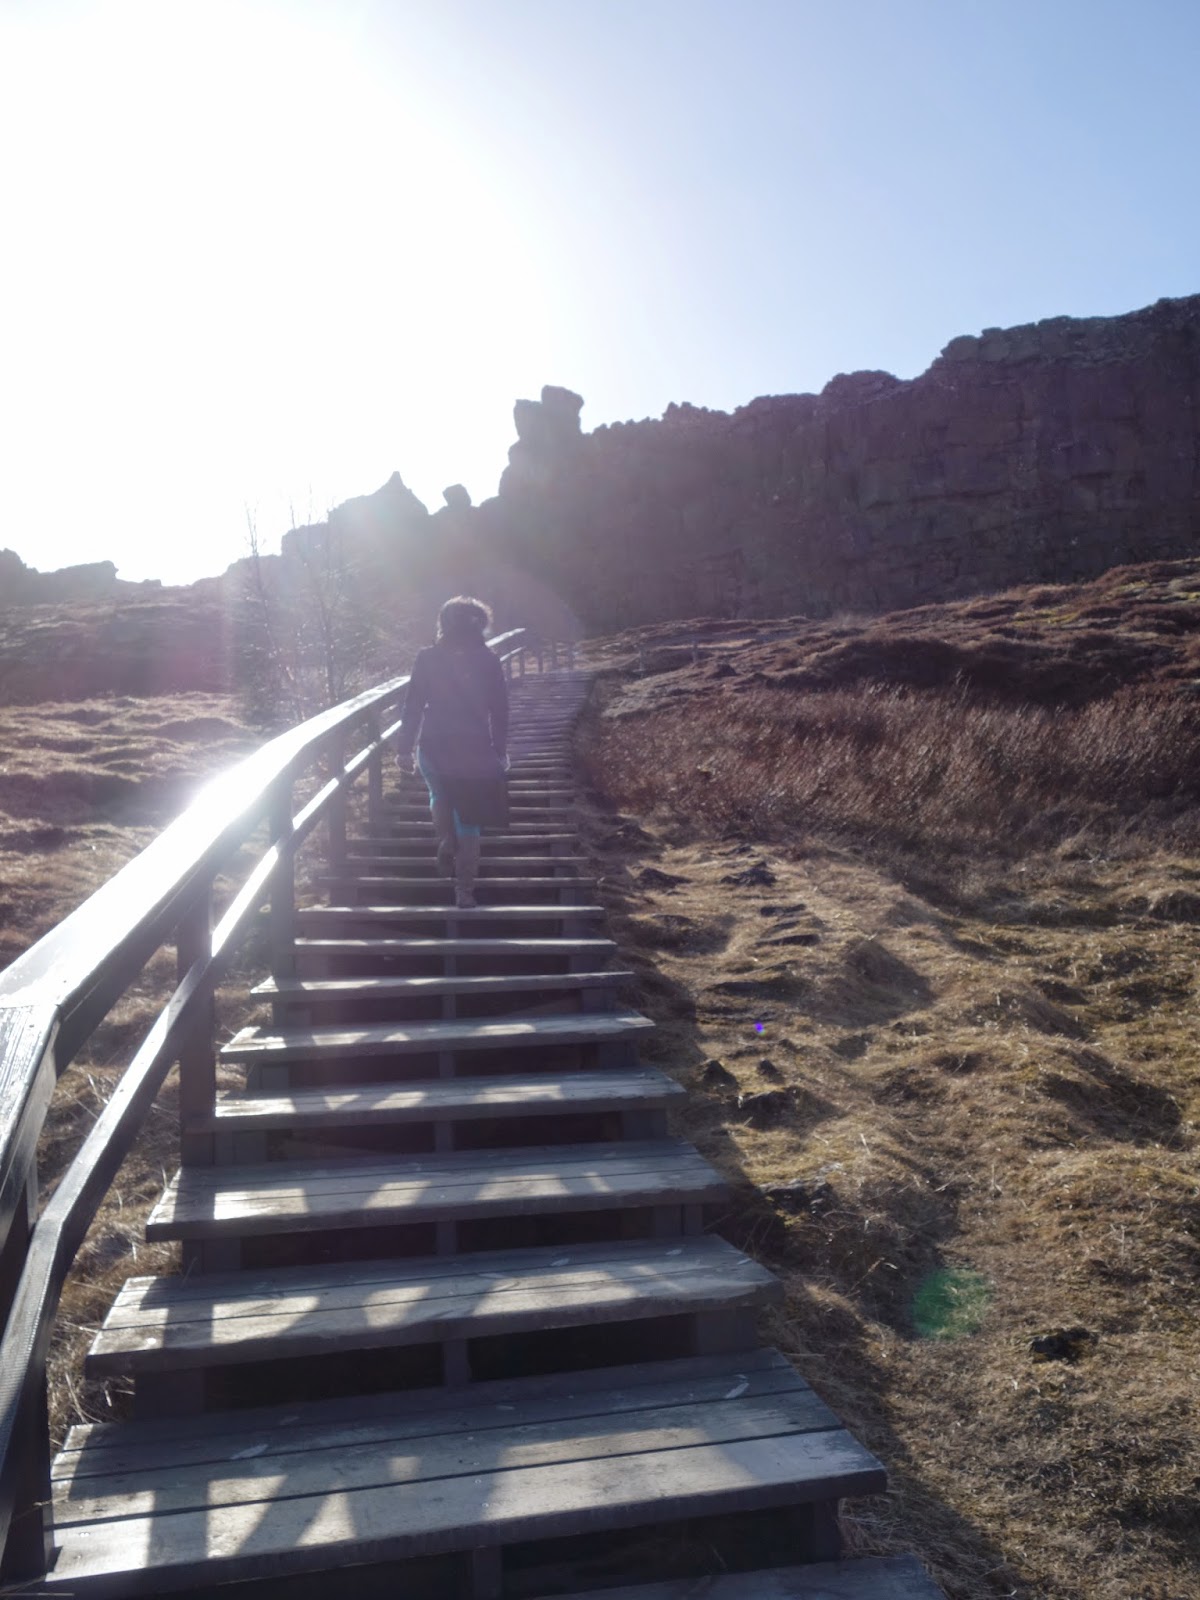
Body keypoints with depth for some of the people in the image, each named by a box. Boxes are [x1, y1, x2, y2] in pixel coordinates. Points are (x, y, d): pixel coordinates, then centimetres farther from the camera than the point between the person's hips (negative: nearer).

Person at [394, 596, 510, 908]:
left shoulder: (427, 658, -2)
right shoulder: (488, 662, -1)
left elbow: (413, 706, -3)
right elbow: (499, 712, 2)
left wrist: (404, 748, 2)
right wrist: (500, 751, 12)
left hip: (434, 749, 0)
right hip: (475, 751, 0)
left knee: (440, 799, 31)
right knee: (469, 818, 8)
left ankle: (447, 848, 18)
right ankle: (464, 889, 6)